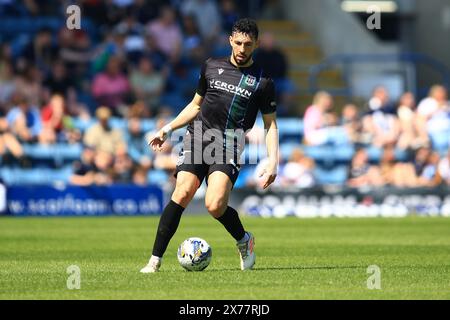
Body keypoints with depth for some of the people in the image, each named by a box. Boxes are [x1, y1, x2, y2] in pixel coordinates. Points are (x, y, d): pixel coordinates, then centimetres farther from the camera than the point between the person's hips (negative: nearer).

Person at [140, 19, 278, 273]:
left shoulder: (263, 82, 6)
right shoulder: (211, 67, 14)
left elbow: (271, 125, 9)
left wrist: (273, 162, -2)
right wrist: (168, 129, 20)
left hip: (229, 147, -2)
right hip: (198, 137, 2)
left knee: (215, 205, -20)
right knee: (182, 194, -17)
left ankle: (244, 240, 11)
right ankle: (155, 260, -14)